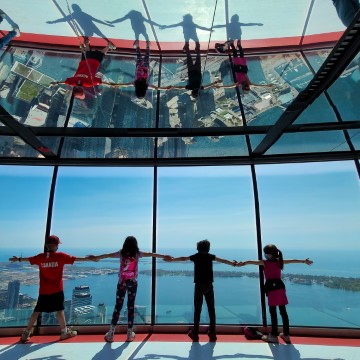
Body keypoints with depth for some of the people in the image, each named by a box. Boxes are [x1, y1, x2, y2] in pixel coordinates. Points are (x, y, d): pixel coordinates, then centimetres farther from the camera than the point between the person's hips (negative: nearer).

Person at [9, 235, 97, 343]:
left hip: (43, 291, 4)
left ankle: (26, 334, 26)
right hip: (57, 290, -4)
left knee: (37, 311, 16)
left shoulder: (40, 257, -1)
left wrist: (18, 259, 37)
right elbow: (76, 259, -12)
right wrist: (89, 259, -5)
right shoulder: (60, 256, -13)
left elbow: (28, 259, 17)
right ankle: (65, 332, 15)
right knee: (60, 310, 6)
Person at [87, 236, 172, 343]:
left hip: (122, 282, 1)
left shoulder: (121, 253, -3)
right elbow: (151, 254, 0)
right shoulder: (137, 254, -4)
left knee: (118, 306, 9)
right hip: (133, 283, 0)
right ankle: (130, 333, 16)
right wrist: (164, 256, 8)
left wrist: (96, 257, 21)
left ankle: (111, 334, 12)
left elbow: (107, 255, 7)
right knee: (131, 306, 9)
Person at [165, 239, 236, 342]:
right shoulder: (210, 256, 4)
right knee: (211, 309, 9)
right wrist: (233, 263, 25)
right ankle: (212, 334, 12)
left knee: (197, 310, 6)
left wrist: (172, 259, 18)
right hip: (209, 286, 1)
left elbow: (183, 258, 7)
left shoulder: (196, 256, 2)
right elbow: (222, 260, 12)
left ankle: (195, 334, 9)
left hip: (199, 285, -1)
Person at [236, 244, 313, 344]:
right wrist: (304, 261, 31)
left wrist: (243, 263, -9)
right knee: (283, 311, 12)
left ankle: (273, 336, 8)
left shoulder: (265, 262, -6)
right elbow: (293, 261, 18)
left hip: (271, 288, -5)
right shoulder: (279, 261, 7)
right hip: (280, 287, 5)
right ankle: (286, 335, 22)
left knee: (273, 312, 1)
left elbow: (251, 262, -13)